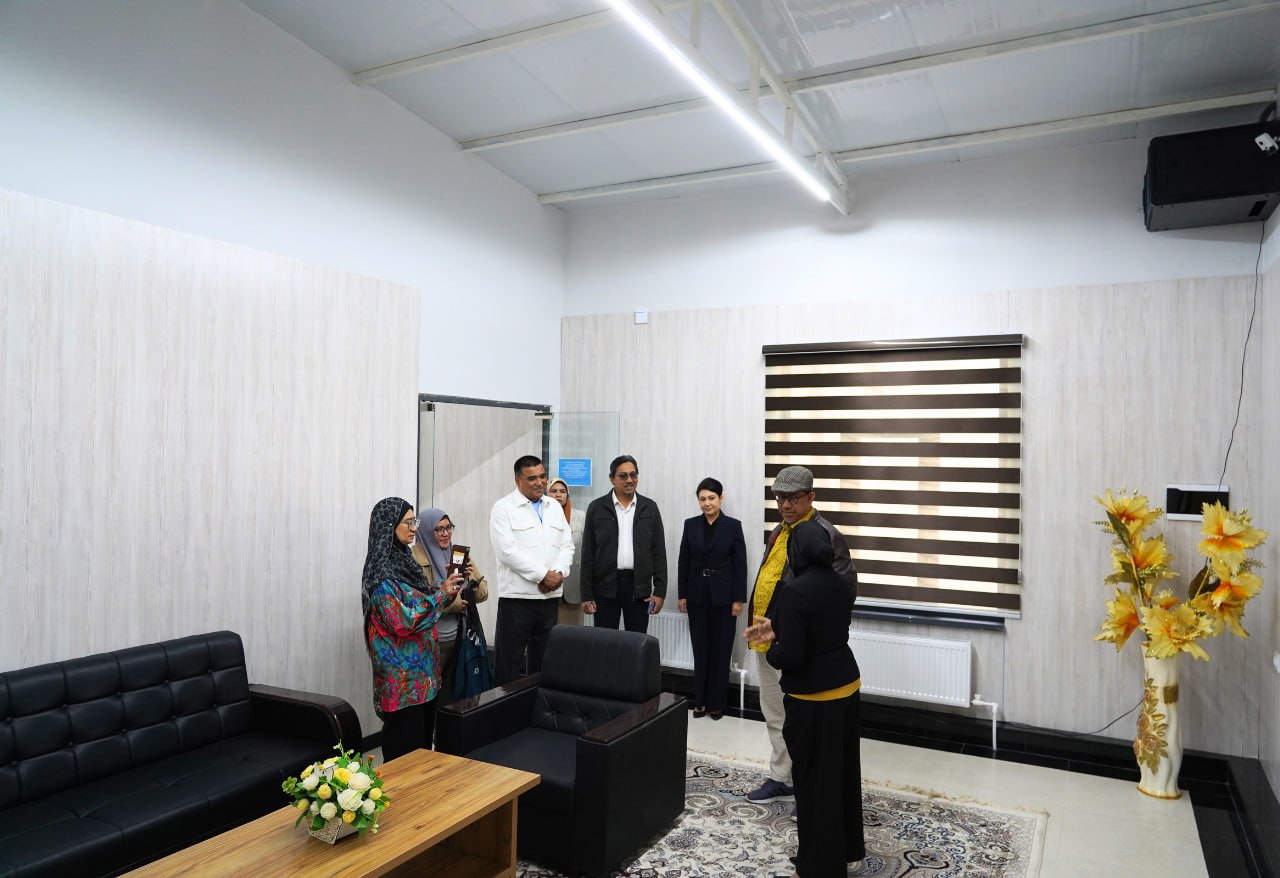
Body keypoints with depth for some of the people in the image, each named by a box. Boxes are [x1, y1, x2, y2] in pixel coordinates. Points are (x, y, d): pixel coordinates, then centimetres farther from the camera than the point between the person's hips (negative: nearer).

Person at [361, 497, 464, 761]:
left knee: (423, 745, 17)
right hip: (402, 679, -9)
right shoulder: (381, 573, -17)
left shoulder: (403, 560, 10)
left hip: (423, 673, 9)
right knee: (404, 756, 0)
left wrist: (445, 590, 6)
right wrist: (441, 594, -17)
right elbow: (403, 622, -23)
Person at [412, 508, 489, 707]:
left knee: (451, 694, 15)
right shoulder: (414, 559, -10)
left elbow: (482, 594, 6)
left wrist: (472, 578, -13)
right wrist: (453, 602, -21)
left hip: (458, 637, 6)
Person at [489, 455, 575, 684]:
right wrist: (542, 575, -15)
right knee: (508, 661, 0)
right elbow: (507, 551, -15)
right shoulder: (503, 508, -5)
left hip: (550, 595, 5)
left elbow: (567, 545, 11)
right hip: (517, 596, -5)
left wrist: (559, 573, -8)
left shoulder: (554, 507, 12)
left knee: (543, 660, 13)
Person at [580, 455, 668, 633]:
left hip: (639, 587, 1)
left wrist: (660, 591, -1)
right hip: (605, 586, 0)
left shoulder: (650, 508, 5)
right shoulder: (597, 508, 2)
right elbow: (588, 554, 2)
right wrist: (586, 595, -2)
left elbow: (659, 552, 5)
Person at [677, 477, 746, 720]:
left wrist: (738, 599, -8)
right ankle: (700, 700, 17)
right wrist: (682, 595, 2)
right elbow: (683, 561, 5)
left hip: (723, 596, -2)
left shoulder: (733, 526, -3)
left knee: (721, 650, 5)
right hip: (697, 595, 2)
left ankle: (717, 703, 14)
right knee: (700, 649, 7)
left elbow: (740, 564, -4)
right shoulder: (690, 525, 4)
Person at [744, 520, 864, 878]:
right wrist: (776, 630, 5)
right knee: (843, 771, 21)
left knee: (815, 780, 8)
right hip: (847, 686, 8)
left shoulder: (794, 591, -23)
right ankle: (846, 848, 39)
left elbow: (790, 656, -25)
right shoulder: (843, 585, 1)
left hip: (813, 697, -8)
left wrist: (769, 650, -4)